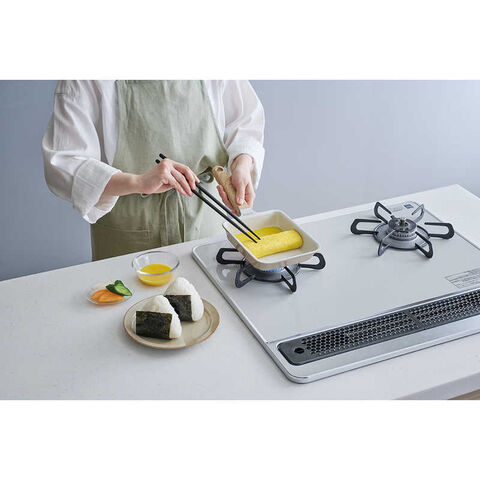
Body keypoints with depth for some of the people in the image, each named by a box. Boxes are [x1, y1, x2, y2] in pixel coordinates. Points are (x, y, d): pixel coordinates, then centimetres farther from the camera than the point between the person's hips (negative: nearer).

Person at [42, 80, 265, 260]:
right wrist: (138, 182, -33)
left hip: (203, 226, 3)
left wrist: (243, 163, -15)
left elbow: (246, 121, 7)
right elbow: (62, 164, -20)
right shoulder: (85, 83, -15)